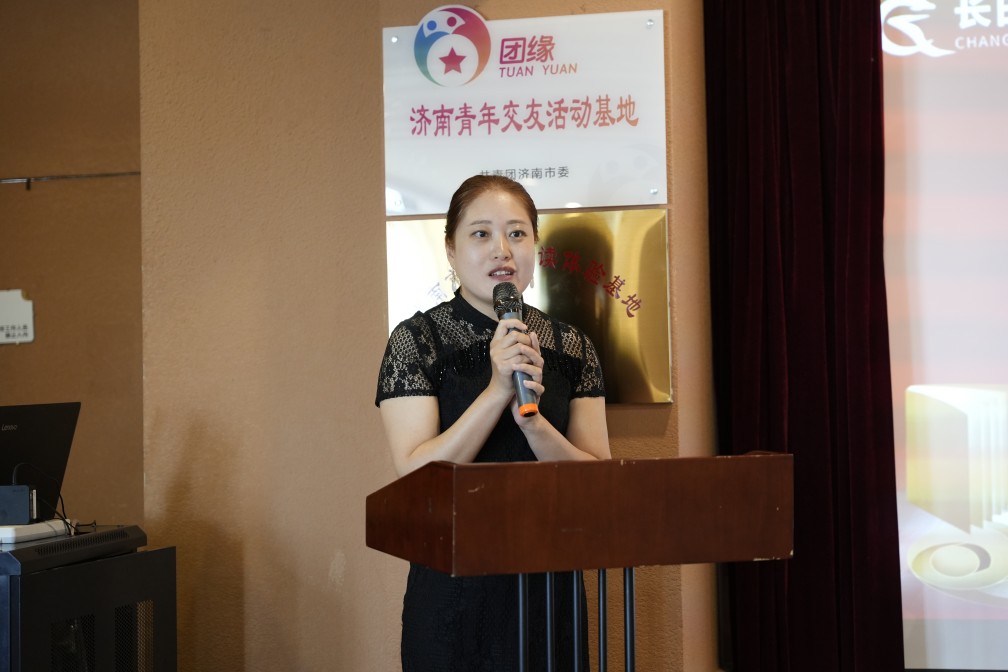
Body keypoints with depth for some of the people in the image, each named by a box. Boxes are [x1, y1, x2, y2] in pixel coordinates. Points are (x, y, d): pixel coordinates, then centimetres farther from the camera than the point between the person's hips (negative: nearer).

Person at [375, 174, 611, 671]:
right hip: (454, 589, -3)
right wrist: (499, 391, -23)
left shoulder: (572, 348, 2)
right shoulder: (416, 341, -7)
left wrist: (531, 418, -19)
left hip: (550, 590, 3)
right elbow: (415, 474, -16)